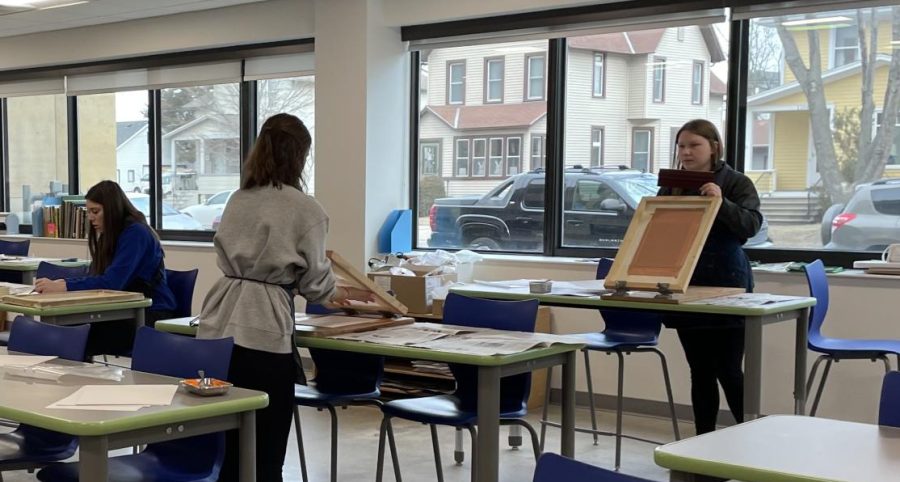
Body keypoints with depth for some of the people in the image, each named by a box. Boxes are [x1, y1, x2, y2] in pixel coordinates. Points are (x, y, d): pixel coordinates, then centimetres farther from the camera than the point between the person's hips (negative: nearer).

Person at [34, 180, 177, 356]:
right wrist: (60, 282, -9)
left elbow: (112, 282, -23)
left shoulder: (136, 233, -14)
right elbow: (94, 276, 10)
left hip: (151, 315, -8)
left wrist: (63, 287, -26)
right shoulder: (107, 235, 14)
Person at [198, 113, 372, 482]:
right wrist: (340, 293, 23)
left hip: (220, 327, 6)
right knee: (265, 447, 5)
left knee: (225, 441, 13)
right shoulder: (305, 209, -5)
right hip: (263, 330, -6)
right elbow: (315, 281, -1)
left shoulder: (238, 199, 13)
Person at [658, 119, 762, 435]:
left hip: (726, 286, -4)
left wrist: (722, 202, -31)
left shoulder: (736, 183, -3)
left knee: (728, 370, -4)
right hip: (686, 288, 4)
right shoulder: (672, 186, 10)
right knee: (700, 372, 10)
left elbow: (751, 225, -17)